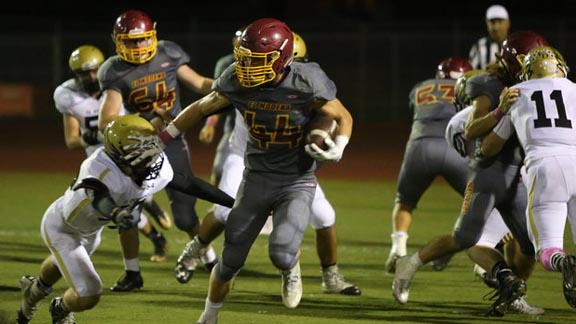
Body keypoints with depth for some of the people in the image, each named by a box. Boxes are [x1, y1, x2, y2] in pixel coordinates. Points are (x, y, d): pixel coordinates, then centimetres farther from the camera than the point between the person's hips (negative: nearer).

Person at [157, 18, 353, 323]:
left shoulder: (307, 83, -22)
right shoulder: (237, 81, -13)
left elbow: (343, 118, -5)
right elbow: (201, 108, 6)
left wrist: (336, 150, -24)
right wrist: (160, 138, 7)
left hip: (297, 181, -3)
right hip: (256, 179, 3)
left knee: (282, 254, -24)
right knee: (230, 260, 7)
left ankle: (291, 269, 14)